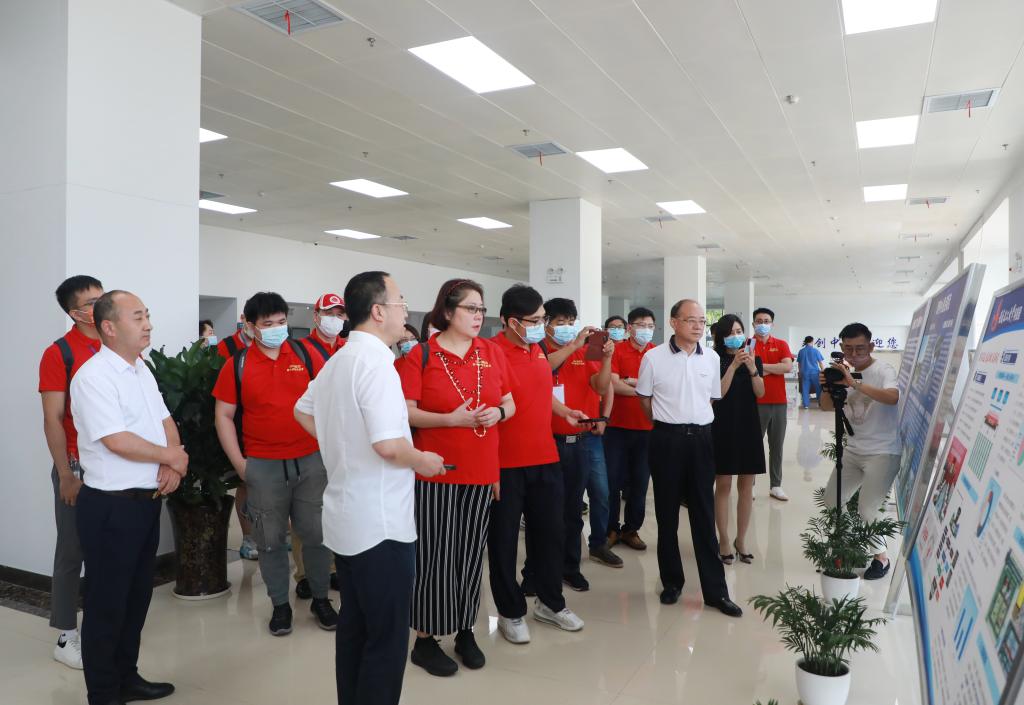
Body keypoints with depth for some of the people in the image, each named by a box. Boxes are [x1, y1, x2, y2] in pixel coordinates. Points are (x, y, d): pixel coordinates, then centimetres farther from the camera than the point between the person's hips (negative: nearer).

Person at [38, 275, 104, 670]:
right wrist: (66, 475, -13)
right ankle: (66, 637, 18)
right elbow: (52, 420, -10)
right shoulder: (60, 354, -8)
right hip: (78, 466, -4)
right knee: (73, 551, 6)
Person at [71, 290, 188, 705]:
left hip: (146, 500, 9)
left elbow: (165, 421, 12)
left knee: (137, 596, 18)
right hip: (111, 505, -8)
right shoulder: (93, 376, -18)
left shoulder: (141, 369, 10)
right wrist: (173, 457, -11)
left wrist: (172, 463, -7)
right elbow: (117, 441, -24)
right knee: (107, 603, 6)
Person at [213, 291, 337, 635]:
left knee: (317, 535, 8)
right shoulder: (237, 365, 0)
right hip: (263, 465, 0)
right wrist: (239, 462, -2)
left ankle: (320, 599, 25)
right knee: (271, 539, 9)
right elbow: (223, 416, 3)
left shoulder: (306, 354, 2)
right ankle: (280, 605, 26)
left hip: (311, 460, 1)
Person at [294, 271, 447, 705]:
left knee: (354, 626, 19)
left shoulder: (337, 360, 10)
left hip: (345, 520, 10)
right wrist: (422, 461, -9)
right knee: (387, 637, 3)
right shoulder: (375, 361, -19)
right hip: (381, 524, -10)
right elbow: (388, 445, -28)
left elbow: (302, 412, 24)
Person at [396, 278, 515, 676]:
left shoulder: (492, 351, 8)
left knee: (471, 552, 11)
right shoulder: (420, 355, -6)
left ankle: (465, 631, 28)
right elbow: (405, 412, -11)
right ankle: (425, 639, 17)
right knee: (435, 554, 0)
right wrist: (451, 419, -22)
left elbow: (509, 403, 14)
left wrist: (498, 412, -8)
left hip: (481, 472, 4)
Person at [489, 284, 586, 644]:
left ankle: (550, 602, 35)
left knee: (550, 532, 17)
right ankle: (511, 612, 24)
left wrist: (565, 411, 10)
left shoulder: (538, 351, 10)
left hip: (545, 459, 8)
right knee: (504, 541, 8)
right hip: (505, 464, -7)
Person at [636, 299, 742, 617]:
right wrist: (668, 424, 9)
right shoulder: (653, 357, -6)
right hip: (667, 439, -2)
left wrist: (696, 422, 12)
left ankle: (715, 590, 12)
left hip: (701, 438, 3)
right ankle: (672, 581, 22)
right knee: (667, 514, 7)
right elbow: (644, 400, 5)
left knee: (704, 514, 6)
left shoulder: (712, 357, 5)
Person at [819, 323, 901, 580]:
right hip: (853, 450, 7)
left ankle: (881, 557, 13)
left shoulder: (883, 370, -11)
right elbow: (827, 406, 7)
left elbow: (893, 397, -32)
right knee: (831, 502, 8)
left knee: (866, 511, -11)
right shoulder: (844, 373, 8)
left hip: (883, 452, -7)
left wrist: (854, 383, -38)